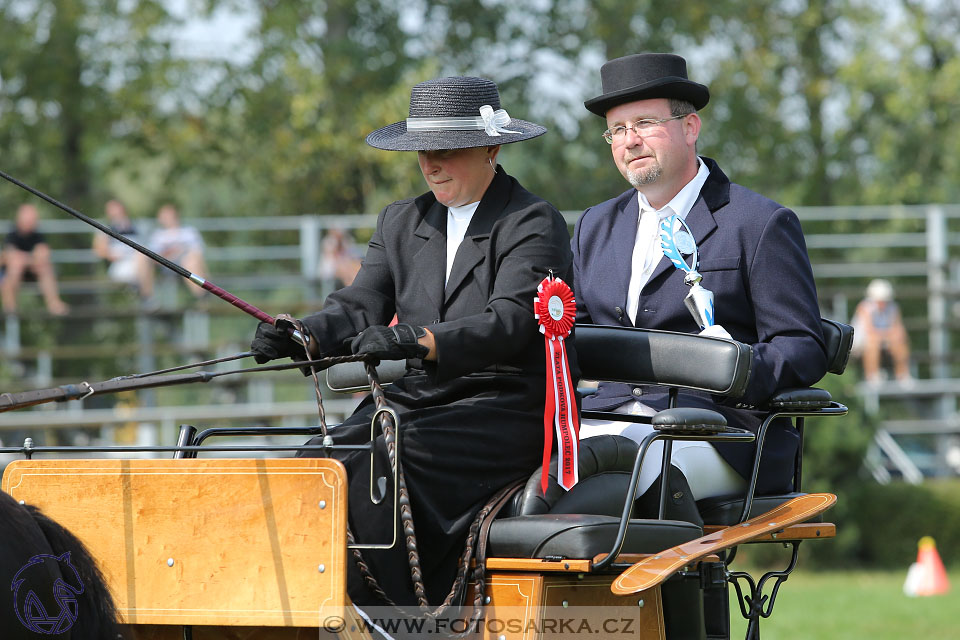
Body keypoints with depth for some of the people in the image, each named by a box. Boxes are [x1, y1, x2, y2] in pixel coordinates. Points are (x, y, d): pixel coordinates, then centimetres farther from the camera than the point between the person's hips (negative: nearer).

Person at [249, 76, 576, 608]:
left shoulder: (534, 225, -4)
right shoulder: (401, 223, 19)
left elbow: (510, 320, -19)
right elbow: (361, 303, 8)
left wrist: (417, 341, -36)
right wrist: (303, 337, -16)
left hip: (506, 409, -7)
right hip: (419, 400, 7)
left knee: (371, 464, -30)